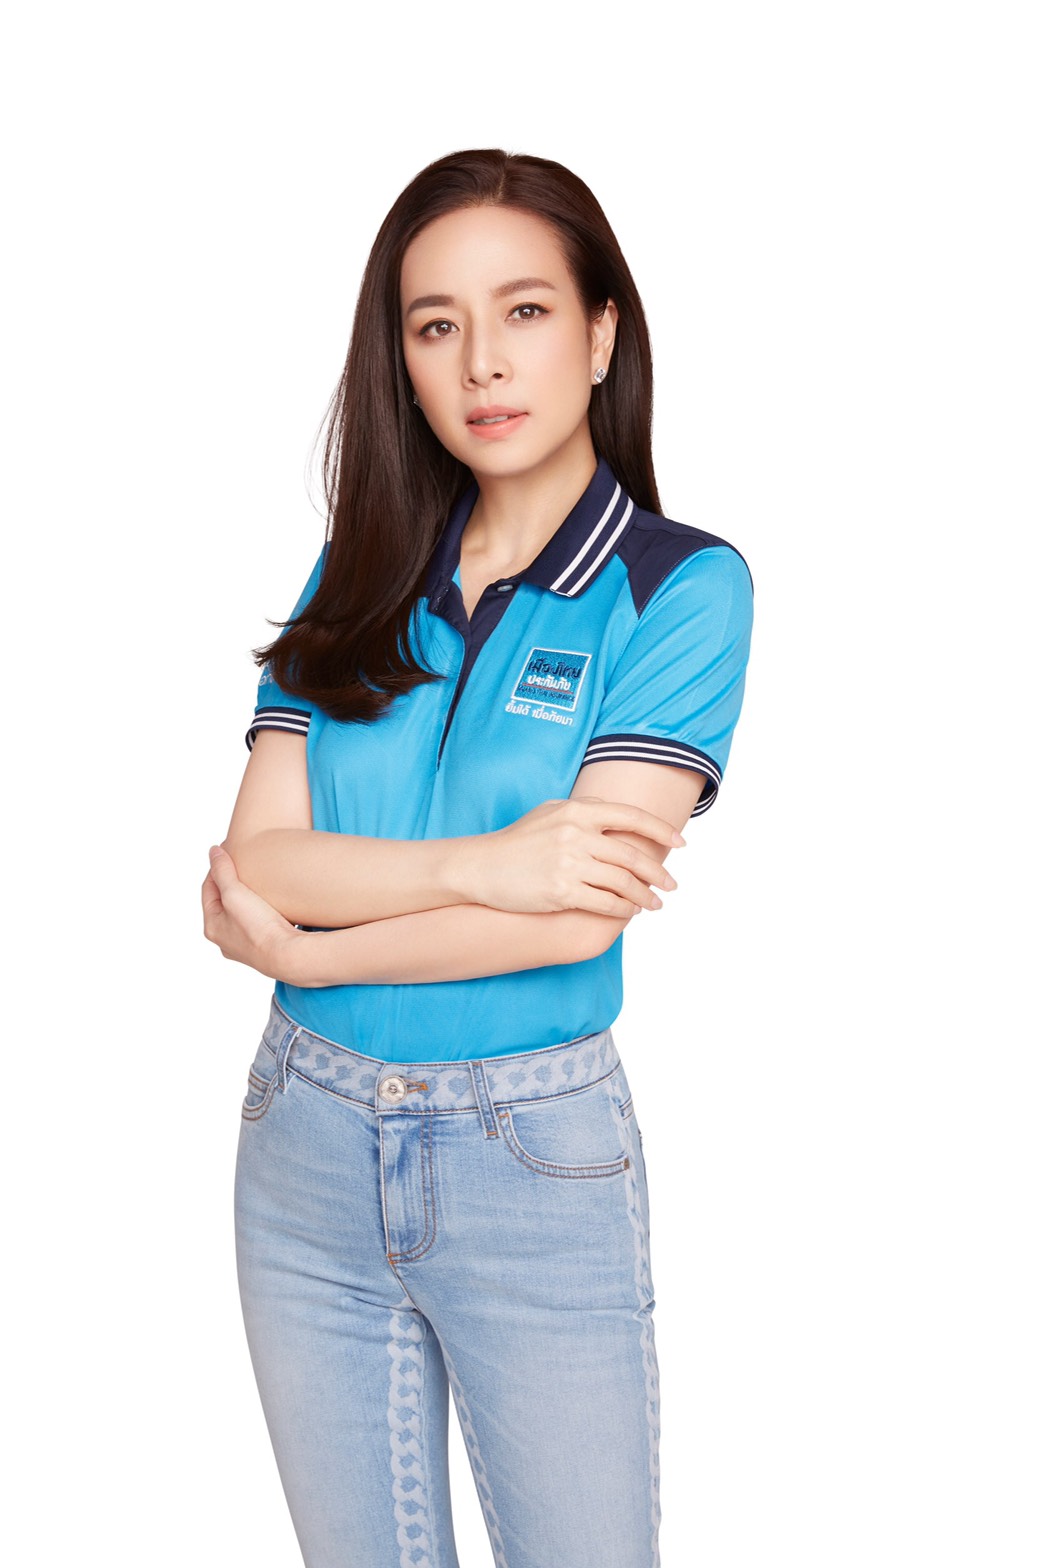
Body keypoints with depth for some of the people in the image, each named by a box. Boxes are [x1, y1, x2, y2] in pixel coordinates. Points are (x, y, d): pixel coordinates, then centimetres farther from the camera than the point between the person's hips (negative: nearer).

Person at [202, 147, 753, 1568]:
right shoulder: (355, 577, 4)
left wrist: (305, 943, -11)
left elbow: (579, 913, -18)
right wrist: (481, 865, -21)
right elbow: (251, 863, -6)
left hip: (536, 1160, -3)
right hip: (309, 1143, 4)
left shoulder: (682, 586, -8)